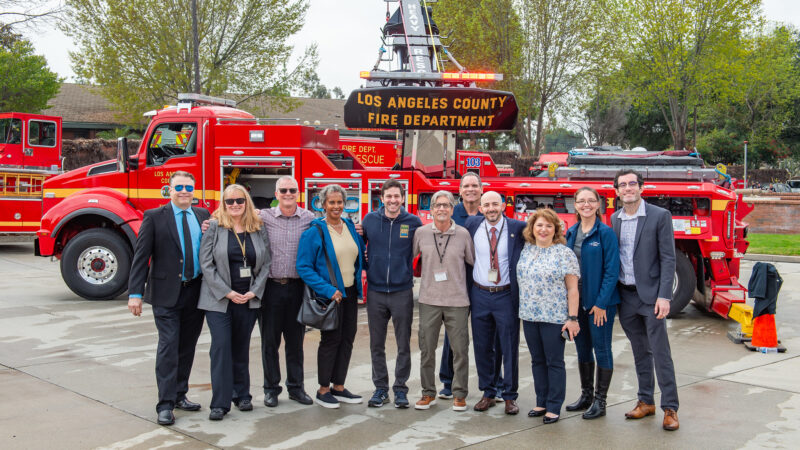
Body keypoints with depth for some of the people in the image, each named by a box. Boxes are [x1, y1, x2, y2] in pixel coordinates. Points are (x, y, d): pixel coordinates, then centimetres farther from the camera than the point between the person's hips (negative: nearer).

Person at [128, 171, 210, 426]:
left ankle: (179, 395, 26)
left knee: (187, 346, 13)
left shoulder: (202, 215, 9)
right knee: (168, 346, -6)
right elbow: (141, 257, -7)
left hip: (196, 292, 4)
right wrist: (135, 293, -13)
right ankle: (166, 405, -1)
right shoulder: (154, 217, -3)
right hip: (166, 294, -4)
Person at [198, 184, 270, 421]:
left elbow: (265, 263, 6)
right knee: (221, 347, -8)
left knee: (241, 348, 11)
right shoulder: (214, 227, -2)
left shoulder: (259, 229, 6)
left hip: (249, 298, 3)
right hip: (219, 299, -3)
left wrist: (254, 291, -6)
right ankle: (220, 403, -3)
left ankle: (242, 395, 23)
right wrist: (227, 292, -12)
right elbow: (206, 263, -6)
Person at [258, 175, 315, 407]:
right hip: (271, 286, -1)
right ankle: (271, 388, 19)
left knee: (295, 340, 10)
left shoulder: (309, 219, 3)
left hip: (297, 287, 1)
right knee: (270, 340, 7)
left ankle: (296, 387, 22)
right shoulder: (264, 217, 0)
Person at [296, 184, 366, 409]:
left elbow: (361, 255, 21)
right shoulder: (314, 232, -9)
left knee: (347, 338, 9)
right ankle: (323, 390, 11)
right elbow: (304, 267, -13)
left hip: (350, 292, 6)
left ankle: (339, 387, 21)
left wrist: (359, 285, 5)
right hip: (330, 293, -6)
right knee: (331, 339, -2)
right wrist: (328, 290, -20)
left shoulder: (351, 227, 9)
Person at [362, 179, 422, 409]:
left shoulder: (413, 222, -3)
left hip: (402, 292, -1)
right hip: (375, 292, 2)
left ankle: (400, 388, 18)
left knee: (403, 345, 6)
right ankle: (380, 388, 21)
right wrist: (364, 263, 3)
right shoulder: (370, 220, 2)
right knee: (376, 345, 9)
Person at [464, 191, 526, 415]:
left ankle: (510, 396, 15)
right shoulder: (472, 225, 2)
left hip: (506, 295, -2)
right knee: (482, 347, 9)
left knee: (509, 348, 3)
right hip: (480, 294, 3)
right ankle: (488, 394, 22)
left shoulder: (518, 228, -5)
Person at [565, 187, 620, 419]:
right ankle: (586, 395, 27)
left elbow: (611, 271, -13)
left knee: (601, 349, 3)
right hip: (577, 300, 6)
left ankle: (600, 401, 12)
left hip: (600, 302, -6)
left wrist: (601, 303, -17)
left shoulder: (606, 233, -10)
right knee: (582, 349, 14)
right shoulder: (571, 233, 8)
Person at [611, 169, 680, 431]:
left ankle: (670, 409, 5)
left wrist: (664, 296, -16)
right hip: (626, 296, 5)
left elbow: (668, 259, -9)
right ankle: (646, 402, 24)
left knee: (660, 353, -2)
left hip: (650, 295, -5)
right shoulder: (614, 219, 9)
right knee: (640, 352, 14)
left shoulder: (660, 216, -6)